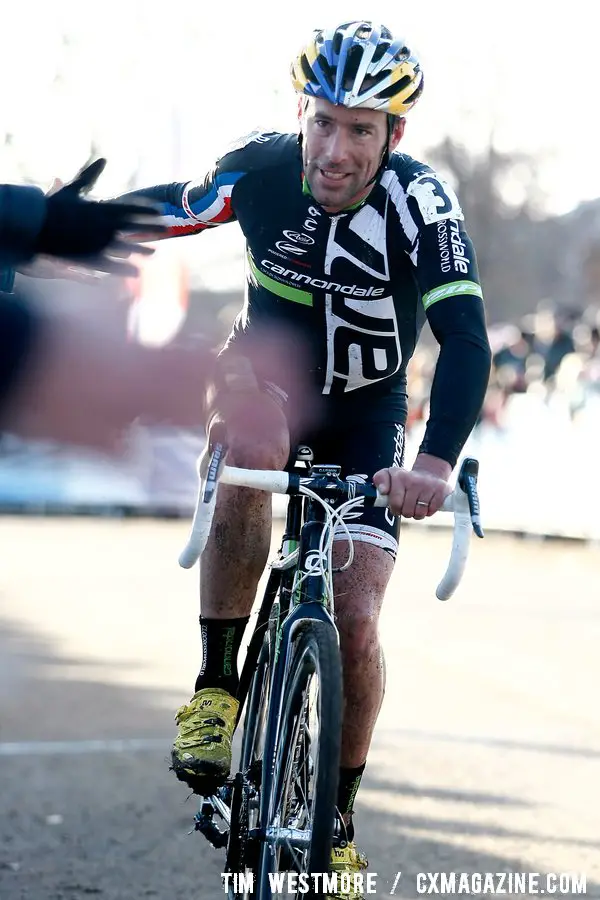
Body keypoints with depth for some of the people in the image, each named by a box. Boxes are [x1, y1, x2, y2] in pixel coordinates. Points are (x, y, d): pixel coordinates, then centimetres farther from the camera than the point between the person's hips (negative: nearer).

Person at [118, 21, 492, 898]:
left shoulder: (422, 202, -27)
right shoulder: (259, 169, -22)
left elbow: (466, 338, -37)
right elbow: (164, 210, -4)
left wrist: (436, 462, -51)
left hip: (366, 413, 0)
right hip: (268, 371, 0)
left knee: (354, 622, -11)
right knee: (252, 456, -38)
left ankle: (339, 821, 13)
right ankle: (217, 684, -21)